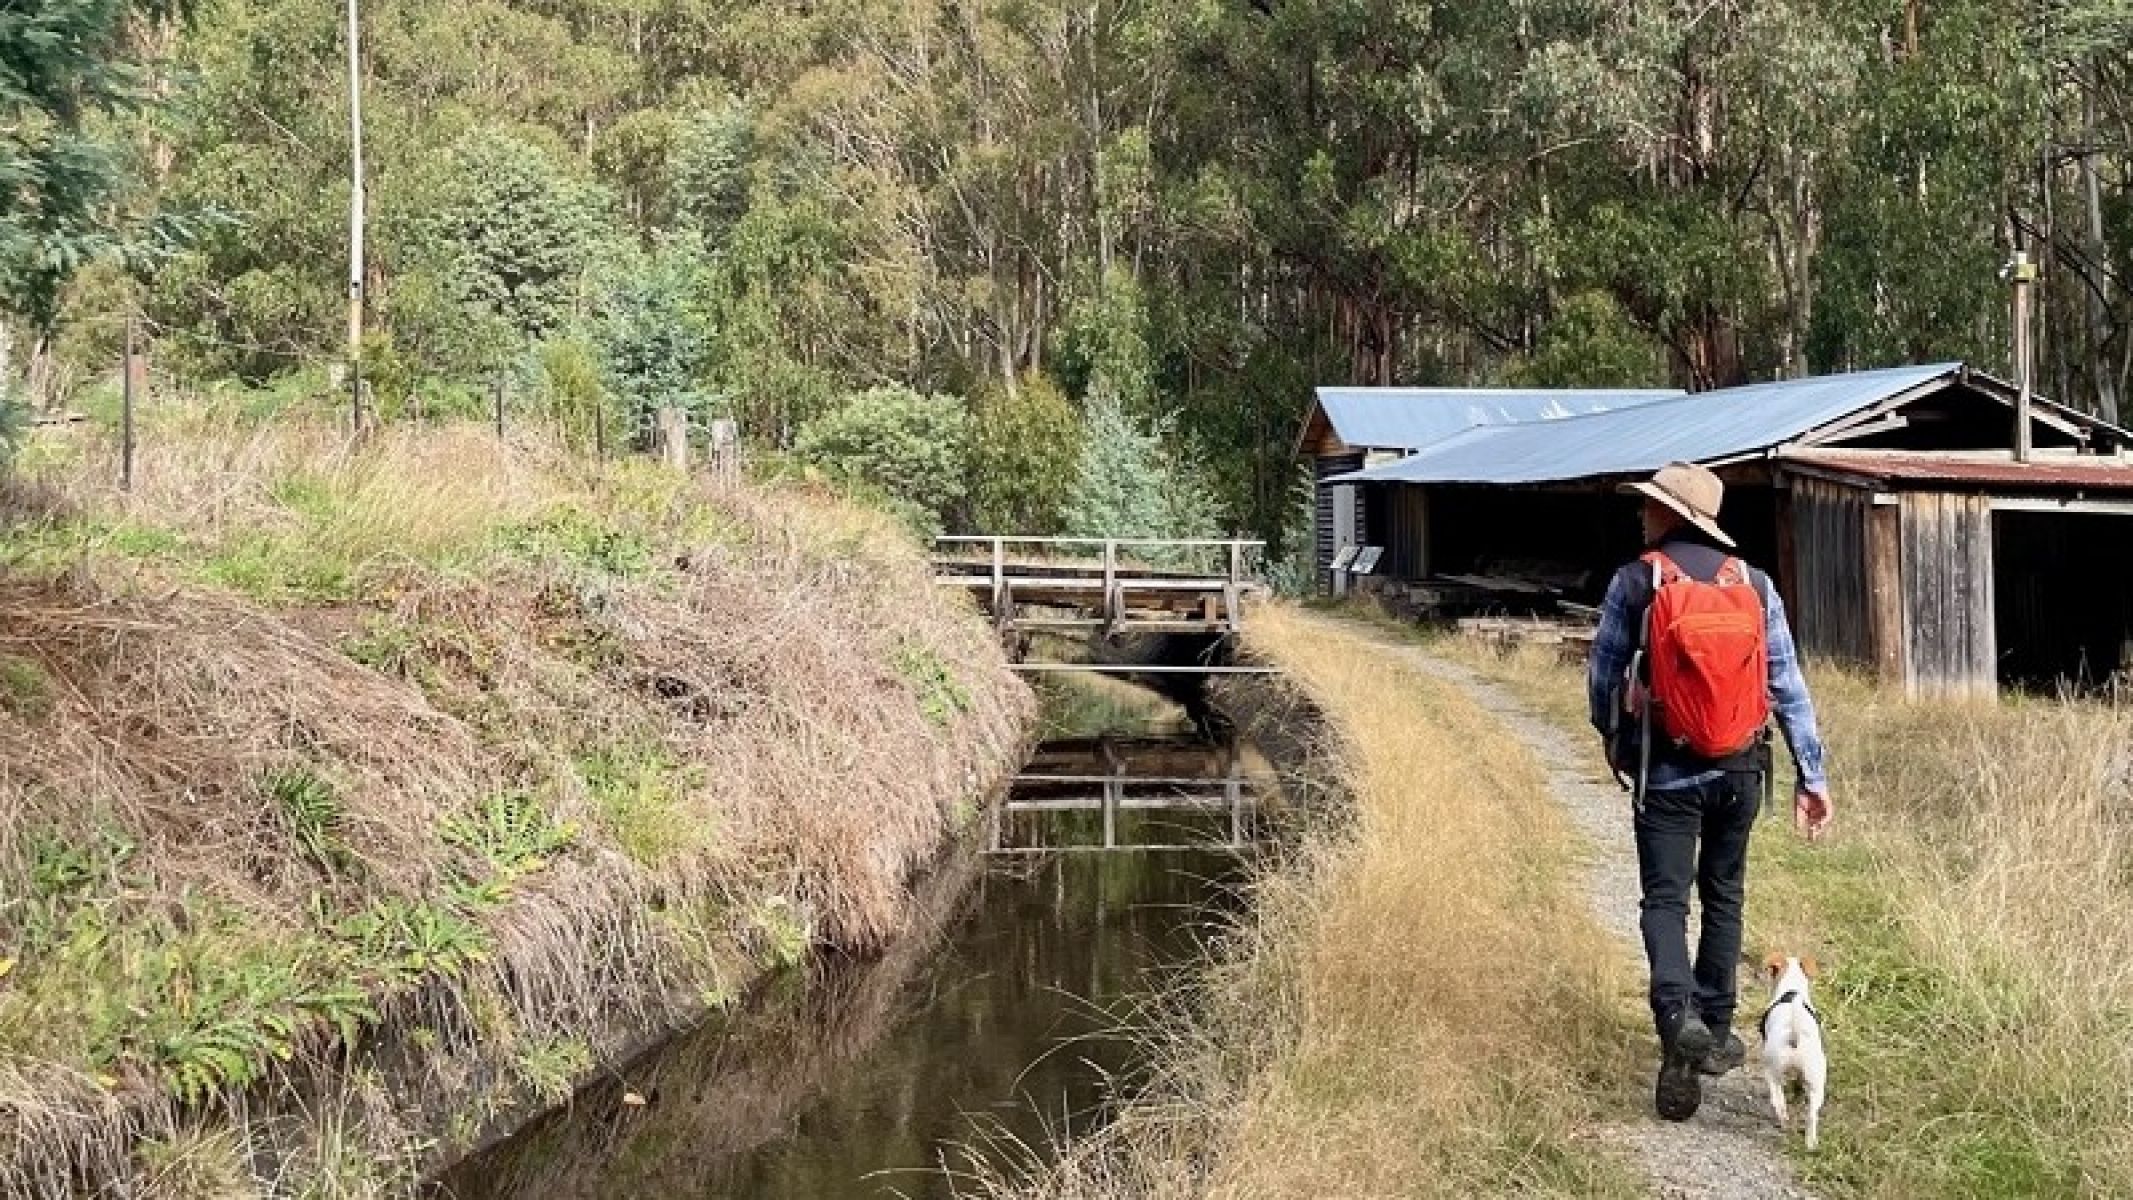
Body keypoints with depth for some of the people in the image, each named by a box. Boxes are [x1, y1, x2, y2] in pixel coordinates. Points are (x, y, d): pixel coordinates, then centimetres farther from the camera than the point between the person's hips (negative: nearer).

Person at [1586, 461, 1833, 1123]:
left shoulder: (1634, 582, -7)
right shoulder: (1755, 584, 2)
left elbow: (1603, 677, 0)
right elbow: (1789, 687, 2)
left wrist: (1616, 746, 18)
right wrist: (1812, 776, 6)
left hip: (1665, 770, -3)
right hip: (1740, 769, 3)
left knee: (1665, 900, 0)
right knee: (1723, 896, 17)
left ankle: (1679, 1016, -22)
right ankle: (1715, 1031, 24)